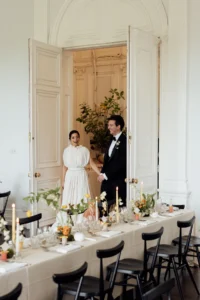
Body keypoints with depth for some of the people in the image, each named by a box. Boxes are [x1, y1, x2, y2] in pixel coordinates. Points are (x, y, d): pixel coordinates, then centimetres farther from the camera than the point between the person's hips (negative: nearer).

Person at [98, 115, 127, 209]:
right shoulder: (112, 140, 15)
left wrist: (106, 175, -13)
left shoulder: (124, 141, -13)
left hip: (119, 181, -8)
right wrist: (102, 173, 5)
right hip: (107, 180, 8)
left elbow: (121, 163, -17)